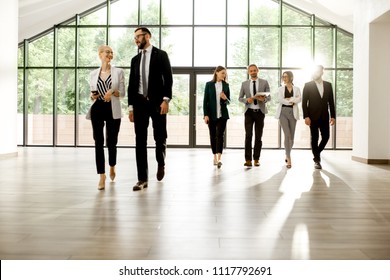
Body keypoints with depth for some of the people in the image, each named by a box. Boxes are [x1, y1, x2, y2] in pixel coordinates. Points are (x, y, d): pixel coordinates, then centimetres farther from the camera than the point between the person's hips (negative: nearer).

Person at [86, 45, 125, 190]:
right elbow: (92, 93, 16)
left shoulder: (119, 72, 4)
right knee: (99, 142, -5)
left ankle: (112, 167, 36)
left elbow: (122, 93, 2)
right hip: (97, 109, 1)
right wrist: (92, 96, -6)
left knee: (111, 141, 7)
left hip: (113, 110, -1)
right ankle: (102, 177, -1)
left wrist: (113, 92, -17)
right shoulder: (93, 74, 10)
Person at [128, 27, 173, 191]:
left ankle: (161, 164, 31)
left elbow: (168, 79, -4)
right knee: (140, 141, -1)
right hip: (140, 103, 4)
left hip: (157, 102, -4)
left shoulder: (161, 55, 3)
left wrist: (166, 100, -15)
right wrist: (131, 106, 7)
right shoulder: (135, 59, 16)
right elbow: (131, 84, 14)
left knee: (160, 137, 0)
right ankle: (142, 179, 2)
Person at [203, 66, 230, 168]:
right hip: (211, 114, 0)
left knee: (220, 135, -9)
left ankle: (219, 159, -17)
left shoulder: (226, 85, 8)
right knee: (213, 136, 7)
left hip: (222, 114, 1)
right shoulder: (209, 84, 1)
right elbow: (205, 100, -1)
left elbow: (228, 101, 12)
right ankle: (214, 157, 20)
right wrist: (205, 115, -9)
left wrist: (225, 98, -11)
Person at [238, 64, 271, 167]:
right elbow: (240, 98, 9)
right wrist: (246, 100, -12)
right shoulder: (244, 84, 7)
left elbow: (269, 97, 5)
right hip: (249, 112, 0)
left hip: (260, 112, 0)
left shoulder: (264, 82, 5)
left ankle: (256, 159, 12)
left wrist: (264, 99, -17)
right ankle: (248, 159, -6)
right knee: (248, 135, -8)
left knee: (258, 137, 4)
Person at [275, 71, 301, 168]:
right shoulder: (280, 89, 9)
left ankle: (287, 155, 31)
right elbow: (279, 99, -8)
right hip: (283, 112, -1)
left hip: (293, 113, 2)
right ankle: (289, 159, -13)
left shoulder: (297, 89, 9)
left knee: (291, 137, 6)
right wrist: (292, 101, -8)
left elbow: (299, 99, -8)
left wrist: (287, 99, -13)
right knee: (287, 135, -13)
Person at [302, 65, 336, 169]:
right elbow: (304, 102, -3)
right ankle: (317, 160, 8)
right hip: (313, 116, -3)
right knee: (314, 138, 0)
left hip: (324, 116, 3)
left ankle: (317, 152, 27)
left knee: (325, 137, 0)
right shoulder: (308, 85, 1)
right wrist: (306, 116, -12)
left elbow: (331, 101, 9)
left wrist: (333, 116, 3)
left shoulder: (328, 85, 10)